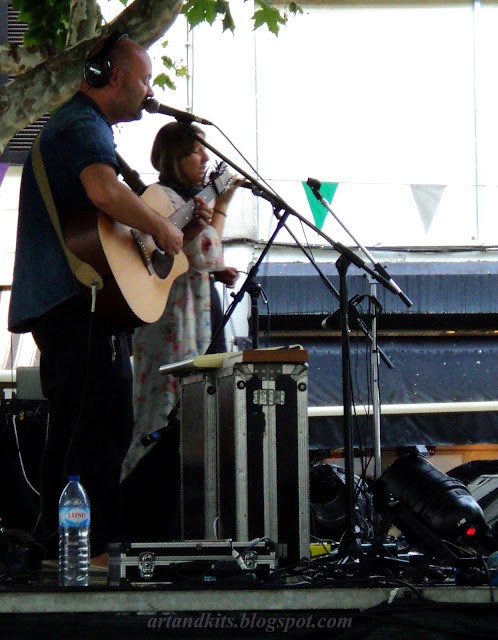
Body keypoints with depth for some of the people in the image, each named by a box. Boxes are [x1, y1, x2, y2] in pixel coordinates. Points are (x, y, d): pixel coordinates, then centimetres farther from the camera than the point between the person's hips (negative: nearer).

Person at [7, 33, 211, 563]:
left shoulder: (75, 123, 25)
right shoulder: (84, 127, -11)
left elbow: (107, 220, 29)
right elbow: (104, 191, -33)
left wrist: (183, 228, 19)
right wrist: (164, 229, -20)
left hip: (57, 300, 11)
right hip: (77, 299, -11)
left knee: (74, 427, 14)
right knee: (103, 422, -12)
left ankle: (61, 548, 19)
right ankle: (83, 548, -13)